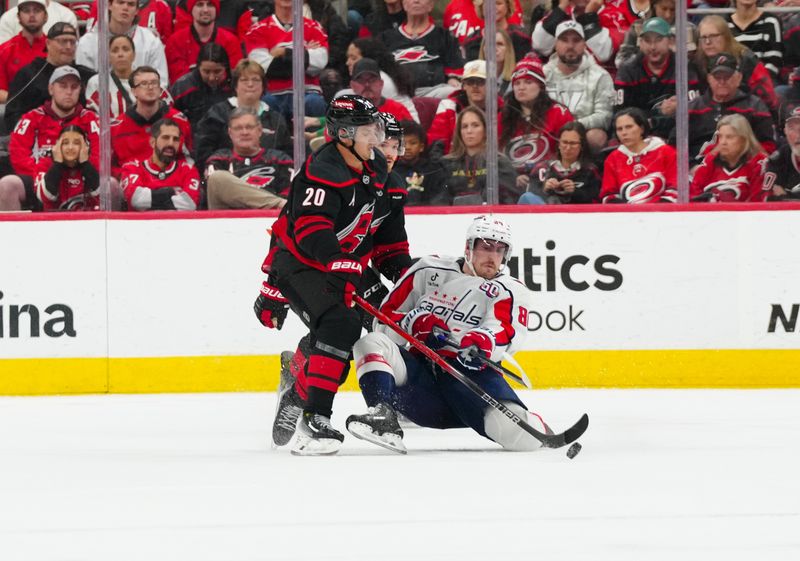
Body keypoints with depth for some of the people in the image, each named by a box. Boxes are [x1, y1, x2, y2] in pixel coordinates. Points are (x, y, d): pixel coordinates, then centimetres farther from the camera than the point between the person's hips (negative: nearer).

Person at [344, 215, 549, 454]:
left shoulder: (511, 292, 7)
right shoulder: (430, 271, 14)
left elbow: (509, 332, -15)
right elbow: (387, 315, 13)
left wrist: (482, 342, -39)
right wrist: (417, 323, -11)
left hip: (472, 375, -3)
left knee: (516, 430, -31)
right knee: (371, 343, -22)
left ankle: (537, 431, 5)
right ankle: (382, 417, -38)